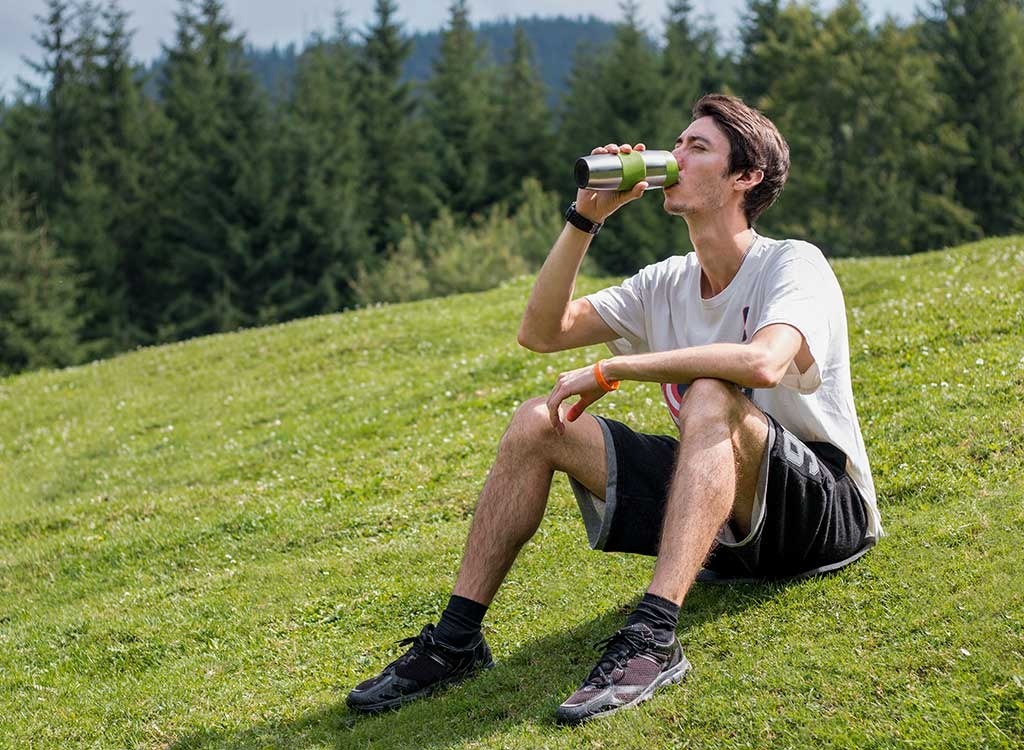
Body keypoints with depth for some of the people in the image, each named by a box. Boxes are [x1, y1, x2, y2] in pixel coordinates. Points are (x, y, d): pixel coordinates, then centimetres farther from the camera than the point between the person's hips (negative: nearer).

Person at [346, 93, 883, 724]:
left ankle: (655, 638, -45)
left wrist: (609, 371, -28)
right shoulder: (666, 285, 8)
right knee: (537, 423, -5)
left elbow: (763, 363, -35)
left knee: (709, 396, -36)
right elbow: (541, 332, 3)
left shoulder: (793, 264, -13)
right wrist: (585, 218, -5)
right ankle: (456, 639, -7)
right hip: (725, 519, 7)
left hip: (827, 510, -7)